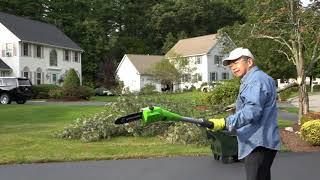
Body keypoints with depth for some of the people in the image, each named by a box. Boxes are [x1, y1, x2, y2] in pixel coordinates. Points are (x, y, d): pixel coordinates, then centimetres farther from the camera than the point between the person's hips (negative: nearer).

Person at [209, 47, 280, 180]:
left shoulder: (256, 80, -16)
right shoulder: (251, 80, 19)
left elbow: (252, 111, -29)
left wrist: (225, 123, -36)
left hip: (258, 145, -11)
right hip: (258, 144, 11)